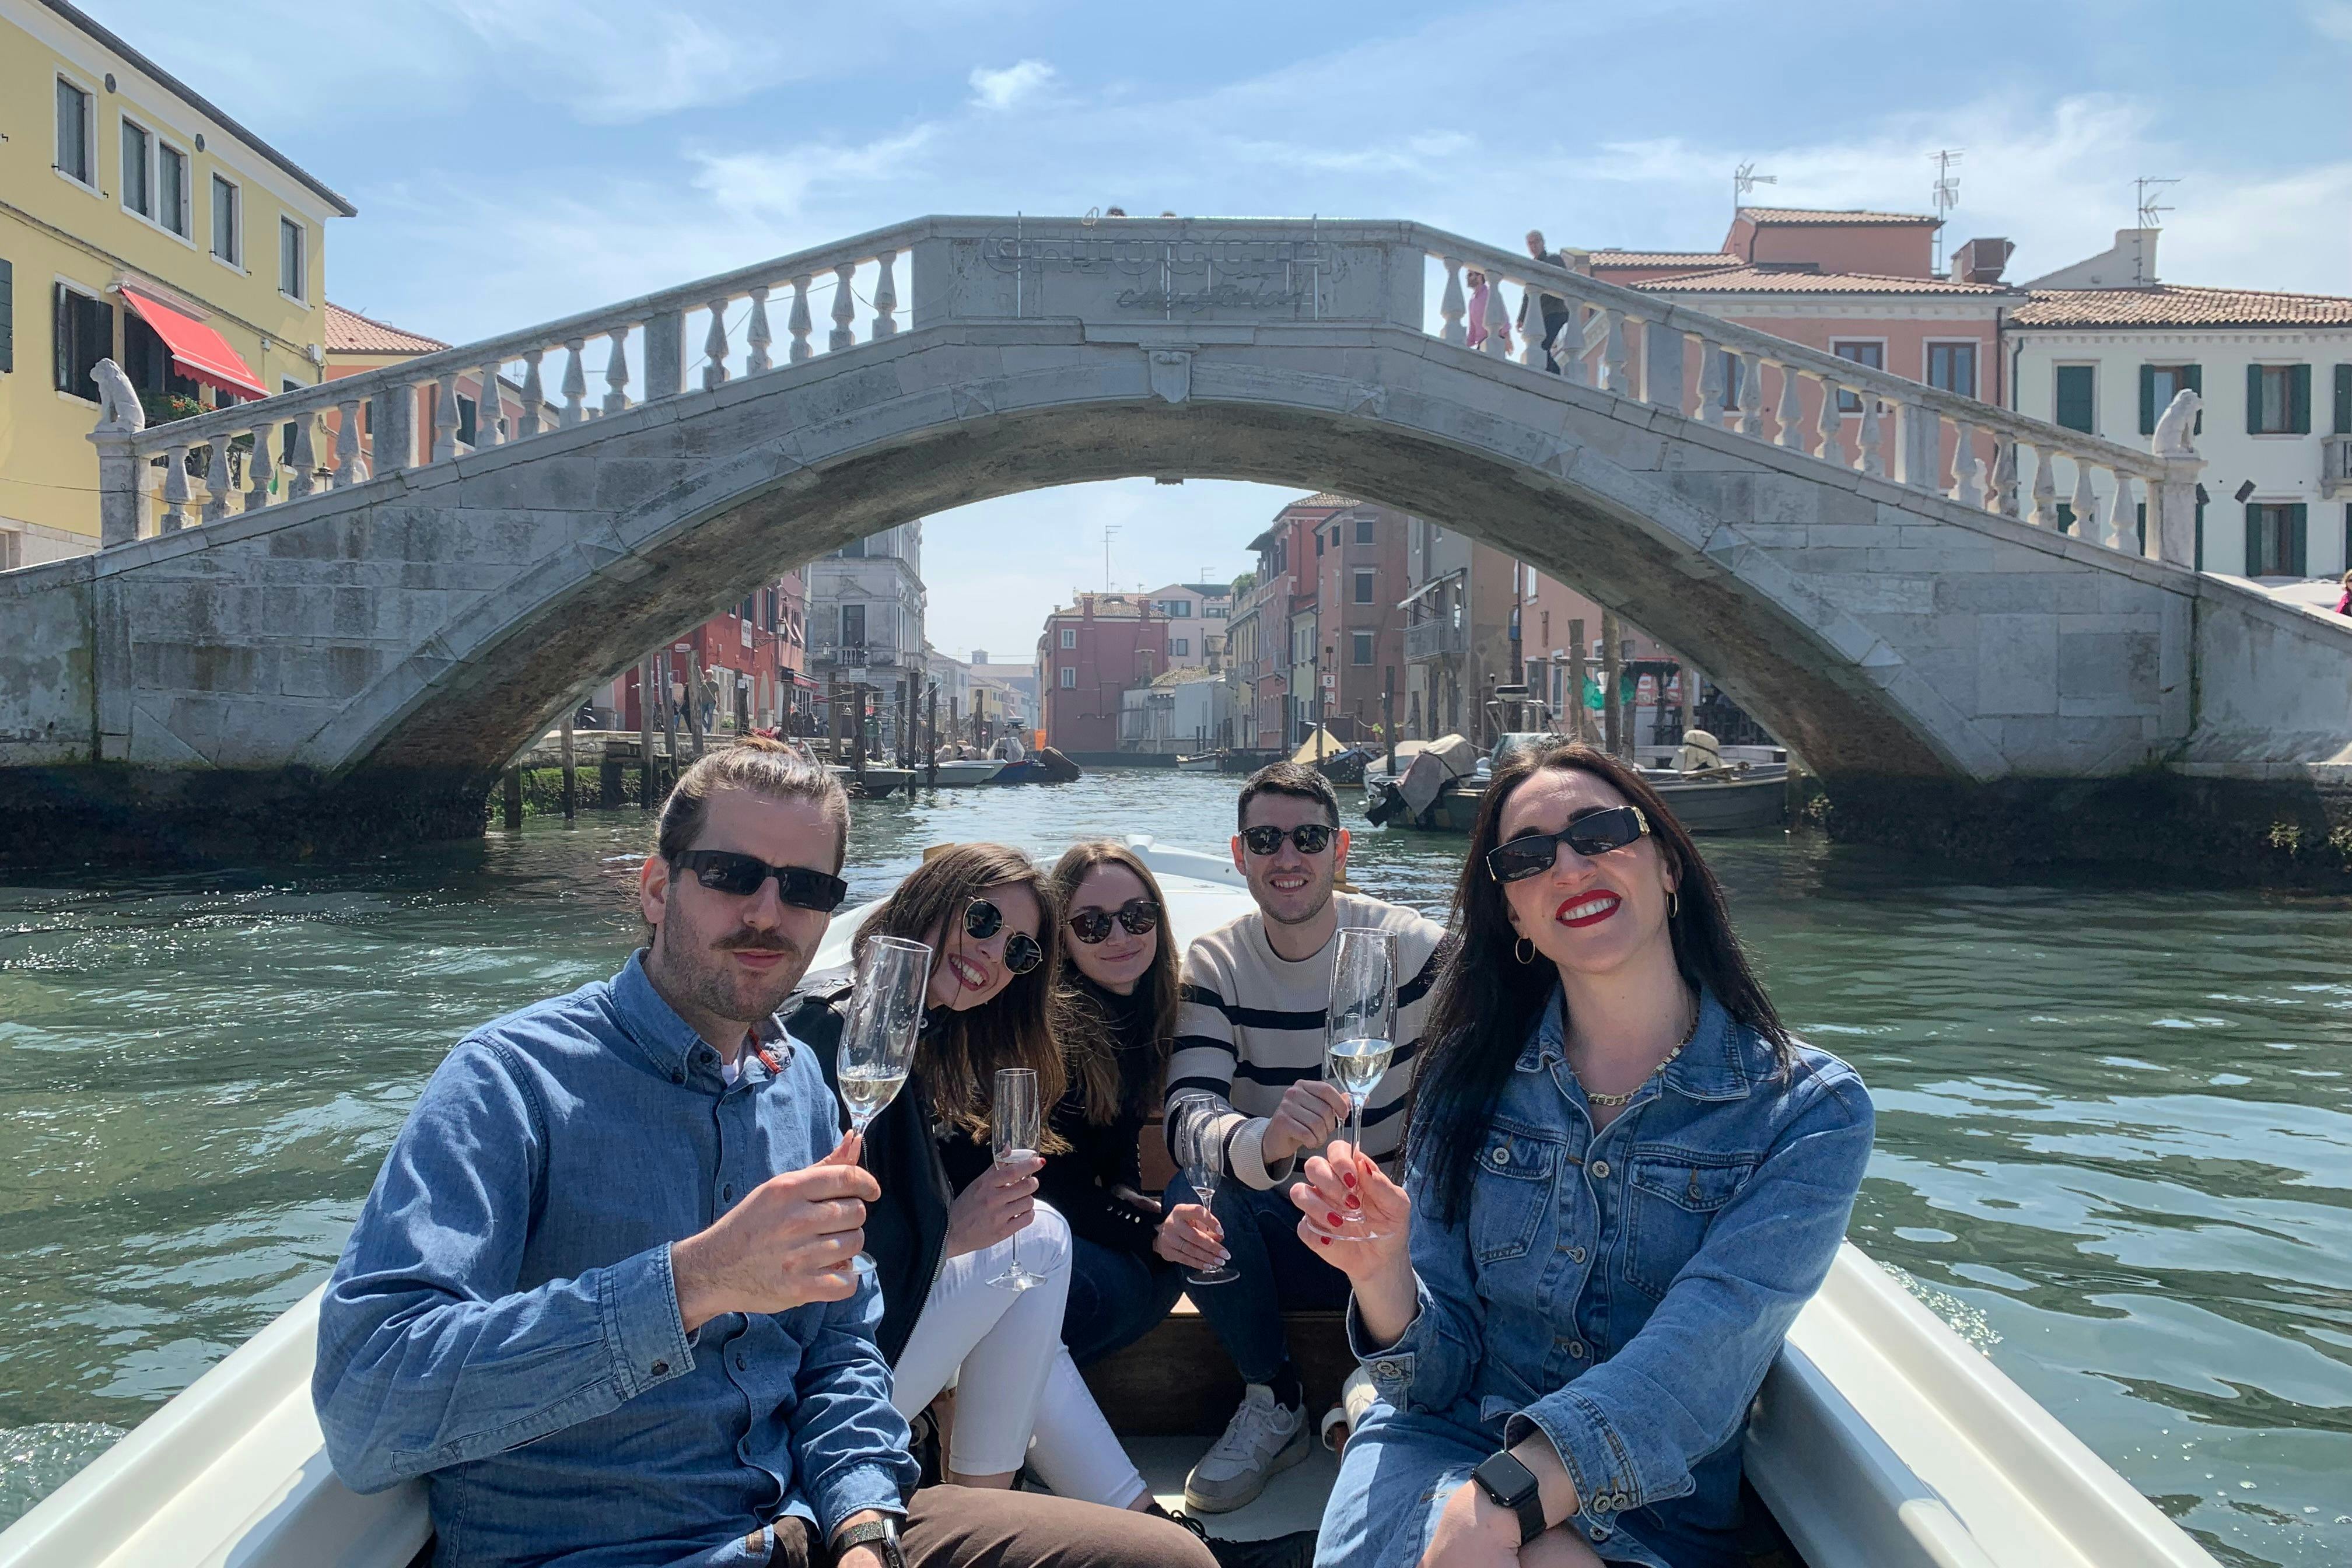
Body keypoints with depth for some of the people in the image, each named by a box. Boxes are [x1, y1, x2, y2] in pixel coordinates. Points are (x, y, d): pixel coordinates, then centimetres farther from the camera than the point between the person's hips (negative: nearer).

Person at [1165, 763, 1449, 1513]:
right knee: (1192, 1196, -29)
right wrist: (1265, 1141, -45)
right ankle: (1275, 1405, -4)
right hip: (1277, 1233, 2)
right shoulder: (1214, 964, -6)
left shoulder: (1417, 948, -8)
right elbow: (1187, 1114, -21)